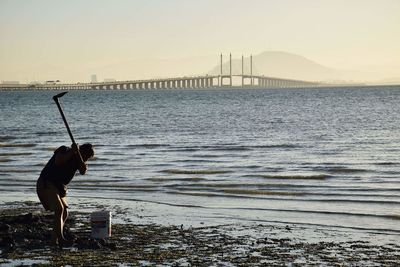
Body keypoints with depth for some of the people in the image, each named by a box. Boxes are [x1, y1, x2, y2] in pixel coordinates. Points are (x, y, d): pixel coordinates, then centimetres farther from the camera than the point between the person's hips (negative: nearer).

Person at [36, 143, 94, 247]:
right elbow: (57, 161, -29)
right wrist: (72, 152, -31)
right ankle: (60, 238, -22)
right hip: (46, 184, -9)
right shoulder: (64, 151, -10)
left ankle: (54, 239, 8)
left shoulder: (77, 159, 10)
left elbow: (82, 172, -7)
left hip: (59, 187, 9)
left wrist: (84, 167, -27)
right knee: (59, 209, -20)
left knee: (65, 212, 5)